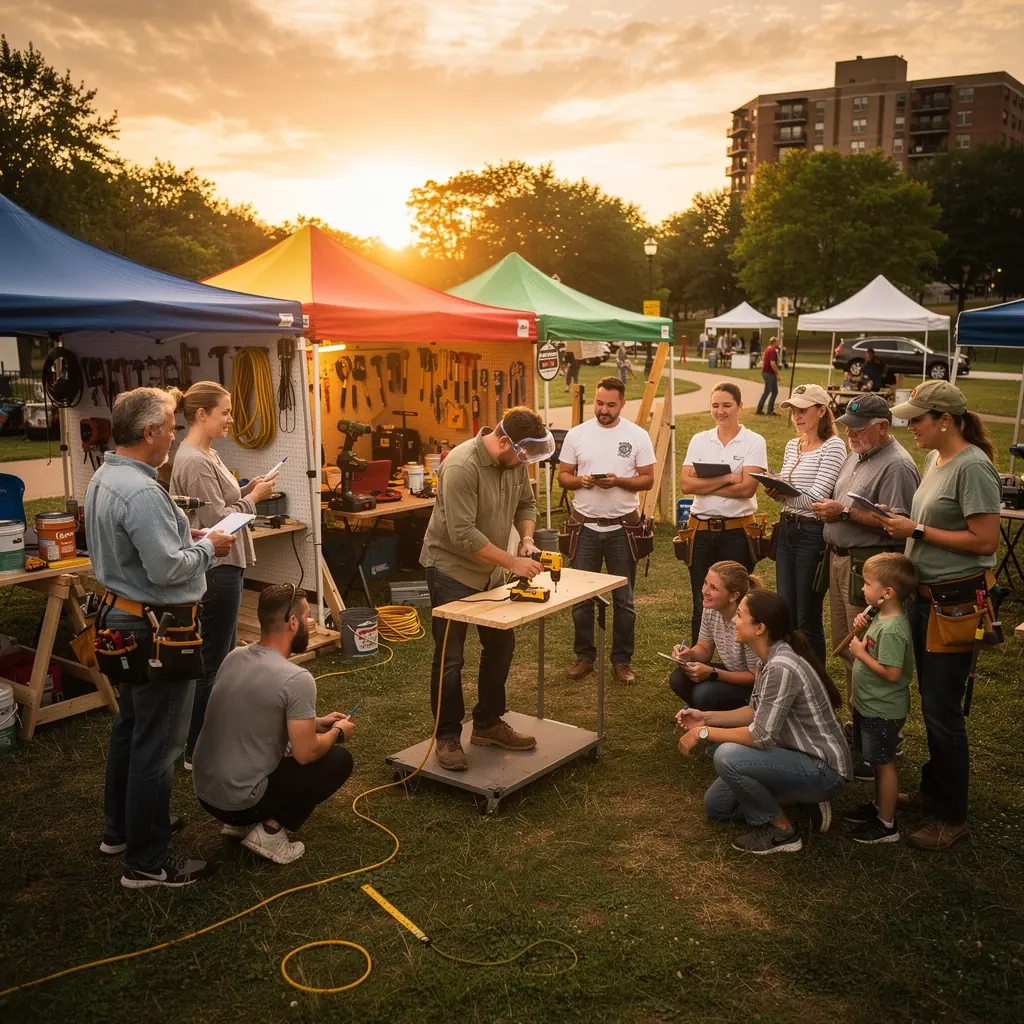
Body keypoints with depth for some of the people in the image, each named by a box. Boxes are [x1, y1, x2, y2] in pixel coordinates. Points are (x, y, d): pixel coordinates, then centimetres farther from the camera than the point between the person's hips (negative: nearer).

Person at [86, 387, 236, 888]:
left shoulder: (102, 479, 6)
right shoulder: (141, 492, -26)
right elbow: (168, 569, -27)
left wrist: (184, 533, 7)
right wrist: (207, 547, -11)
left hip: (125, 619, 11)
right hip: (156, 628, -11)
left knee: (130, 727, 23)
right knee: (157, 743, 0)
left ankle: (121, 827, 38)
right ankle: (146, 861, 11)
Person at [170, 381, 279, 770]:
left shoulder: (206, 454, 11)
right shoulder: (194, 461, -20)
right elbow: (218, 520, -20)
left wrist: (245, 490, 3)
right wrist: (254, 497, -9)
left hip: (223, 566, 11)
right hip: (215, 568, -11)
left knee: (222, 656, 19)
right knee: (213, 662, -1)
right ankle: (197, 751, 10)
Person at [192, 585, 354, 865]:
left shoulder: (234, 657, 5)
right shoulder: (296, 679, -21)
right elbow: (305, 754, -18)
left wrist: (317, 722, 23)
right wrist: (337, 733, 4)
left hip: (205, 790, 8)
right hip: (240, 799, -8)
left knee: (289, 742, 29)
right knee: (339, 760, 7)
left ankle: (241, 823, 18)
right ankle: (270, 830, 0)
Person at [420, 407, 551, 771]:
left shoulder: (515, 461, -5)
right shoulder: (462, 466, -29)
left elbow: (526, 503, 11)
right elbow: (463, 535, -31)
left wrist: (527, 538, -9)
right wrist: (512, 562, -28)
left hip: (487, 570, 8)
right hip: (451, 569, -8)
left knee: (501, 645, 14)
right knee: (450, 657, 0)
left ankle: (488, 724, 29)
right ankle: (448, 737, 14)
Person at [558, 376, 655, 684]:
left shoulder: (637, 436, -4)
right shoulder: (577, 434, 1)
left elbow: (647, 480, -3)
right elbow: (562, 476, 4)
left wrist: (618, 481, -20)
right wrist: (580, 480, -17)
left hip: (622, 527, -1)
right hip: (585, 526, 2)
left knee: (623, 599, 7)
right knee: (580, 597, 8)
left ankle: (622, 661, 19)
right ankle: (584, 657, 21)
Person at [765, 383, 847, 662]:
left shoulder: (833, 446, -11)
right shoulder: (792, 445, 12)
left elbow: (816, 498, -18)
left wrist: (782, 494, -22)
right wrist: (776, 492, -6)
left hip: (813, 534, -7)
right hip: (786, 530, 7)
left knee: (808, 619, 1)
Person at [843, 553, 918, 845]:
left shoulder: (892, 629, -28)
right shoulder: (881, 616, 1)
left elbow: (892, 673, -29)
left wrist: (860, 653, -21)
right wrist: (861, 628, -1)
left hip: (882, 711, -9)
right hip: (869, 704, 9)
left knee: (884, 764, 4)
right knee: (878, 761, 23)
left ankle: (886, 825, 16)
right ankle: (879, 806, 40)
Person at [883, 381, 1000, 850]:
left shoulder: (972, 467, -19)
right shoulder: (935, 459, 8)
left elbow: (985, 540, -23)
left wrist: (917, 530, -18)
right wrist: (900, 522, -2)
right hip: (924, 596, 9)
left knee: (942, 709, 0)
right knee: (931, 701, 19)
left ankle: (953, 817, 15)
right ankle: (933, 789, 36)